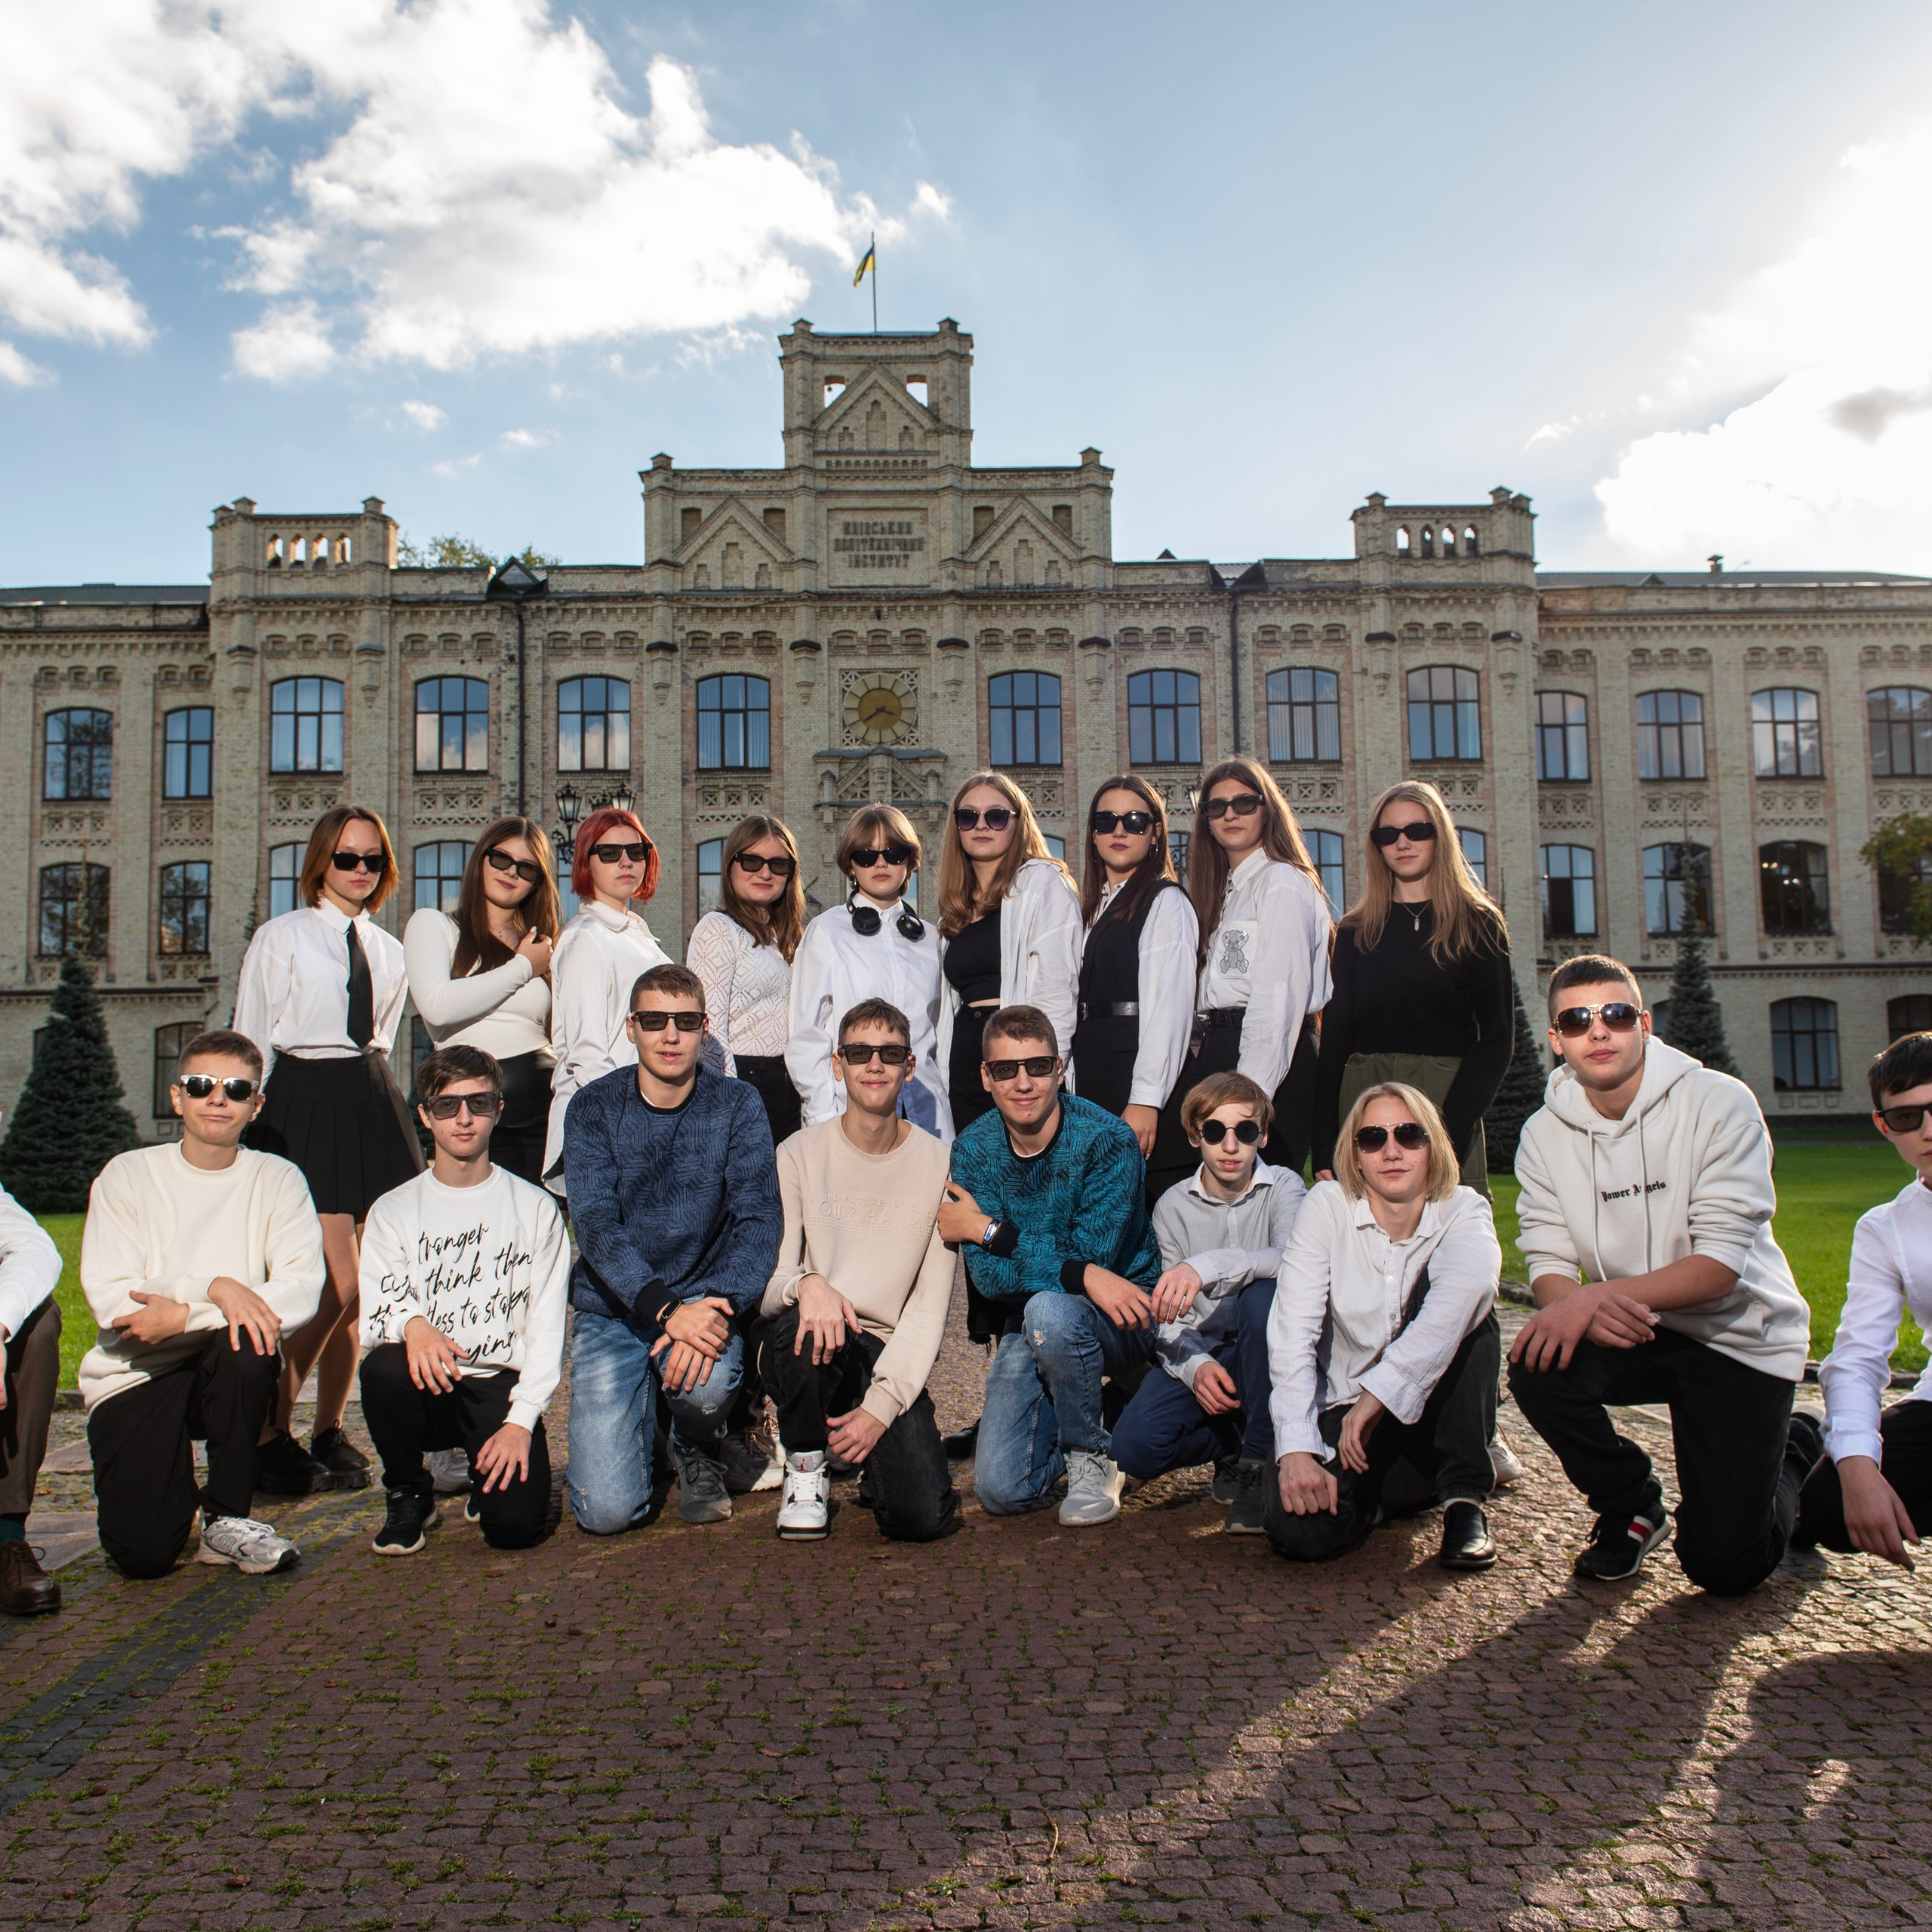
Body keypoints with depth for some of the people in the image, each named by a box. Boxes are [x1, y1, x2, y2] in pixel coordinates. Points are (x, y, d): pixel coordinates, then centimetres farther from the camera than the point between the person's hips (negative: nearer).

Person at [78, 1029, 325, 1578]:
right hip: (135, 1373, -1)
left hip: (229, 1368, 1)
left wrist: (185, 1315, -25)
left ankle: (227, 1518, -12)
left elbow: (302, 1290, -15)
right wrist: (214, 1287, -27)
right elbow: (109, 1297, -12)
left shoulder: (277, 1178, 0)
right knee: (144, 1552, -19)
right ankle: (174, 1488, 20)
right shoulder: (127, 1175, -1)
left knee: (246, 1344, -35)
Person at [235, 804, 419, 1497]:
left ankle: (330, 1433, 19)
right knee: (337, 1284, -12)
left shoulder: (389, 951, 15)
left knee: (359, 1288, 5)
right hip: (303, 1104, -5)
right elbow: (251, 1043, 1)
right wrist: (251, 1127, -2)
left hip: (375, 1103, 5)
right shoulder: (279, 938, 1)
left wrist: (372, 1096, 14)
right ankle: (272, 1435, 4)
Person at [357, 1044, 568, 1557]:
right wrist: (411, 1324, -26)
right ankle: (408, 1495, -4)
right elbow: (375, 1316, -2)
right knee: (384, 1367, -33)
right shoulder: (393, 1211, 8)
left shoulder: (535, 1207, 5)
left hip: (503, 1386, -1)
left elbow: (547, 1327, 1)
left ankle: (488, 1473, 16)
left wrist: (521, 1420, -11)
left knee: (515, 1523, -22)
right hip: (428, 1387, 1)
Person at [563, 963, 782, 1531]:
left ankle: (698, 1454, 4)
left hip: (704, 1300, 0)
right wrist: (665, 1309, -30)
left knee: (705, 1380, -35)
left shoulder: (737, 1106, -2)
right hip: (612, 1308, 0)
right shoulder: (594, 1109, -4)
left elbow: (759, 1221, -11)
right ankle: (643, 1417, 23)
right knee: (607, 1509, -13)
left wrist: (717, 1309, -29)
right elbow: (595, 1226, -15)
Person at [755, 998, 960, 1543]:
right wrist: (805, 1284, -32)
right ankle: (806, 1467, -6)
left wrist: (881, 1405, -14)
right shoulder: (799, 1155, -2)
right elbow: (764, 1279, -7)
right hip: (806, 1350, 0)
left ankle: (874, 1442, 16)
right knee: (805, 1323, -37)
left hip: (891, 1358, 0)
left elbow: (929, 1307, -2)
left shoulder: (938, 1165, 0)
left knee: (924, 1516, -20)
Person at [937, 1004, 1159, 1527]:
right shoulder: (973, 1150, -7)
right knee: (1001, 1491, -10)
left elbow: (1091, 1257, -24)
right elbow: (989, 1277, -15)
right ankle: (1078, 1414, 21)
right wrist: (1086, 1276, -31)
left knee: (1050, 1311, -37)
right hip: (1027, 1326, 3)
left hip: (1122, 1324, -3)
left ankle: (1091, 1453, -9)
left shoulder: (1107, 1140, -18)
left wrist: (983, 1229, -20)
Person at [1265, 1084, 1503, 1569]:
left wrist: (1380, 1392, -45)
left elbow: (1473, 1282, -34)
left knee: (1469, 1309, -26)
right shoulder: (1327, 1206, -9)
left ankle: (1464, 1497, -15)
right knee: (1299, 1529, -28)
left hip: (1433, 1410, 0)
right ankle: (1380, 1492, 8)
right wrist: (1296, 1449, -30)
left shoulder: (1464, 1211, -8)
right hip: (1346, 1411, 0)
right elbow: (1292, 1333, -17)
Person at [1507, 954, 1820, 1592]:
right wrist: (1576, 1306, -32)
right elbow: (1548, 1265, -8)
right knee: (1537, 1365, -28)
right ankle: (1631, 1508, 3)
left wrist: (1602, 1293, -36)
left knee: (1724, 1566, -10)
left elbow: (1722, 1263, -23)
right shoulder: (1544, 1134, -5)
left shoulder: (1719, 1103, -17)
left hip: (1737, 1334, -3)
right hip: (1634, 1329, 3)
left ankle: (1794, 1453, 25)